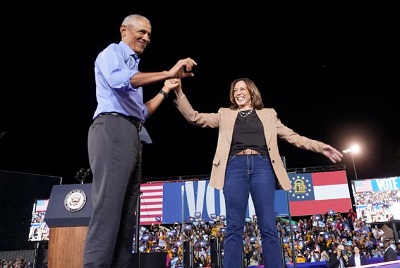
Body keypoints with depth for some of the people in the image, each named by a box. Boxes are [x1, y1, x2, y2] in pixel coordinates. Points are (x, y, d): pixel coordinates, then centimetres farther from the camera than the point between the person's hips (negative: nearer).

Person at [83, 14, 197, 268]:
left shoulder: (134, 68, 31)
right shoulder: (112, 52, 7)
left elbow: (142, 112, 28)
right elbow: (119, 80, -18)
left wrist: (166, 90, 25)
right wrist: (168, 73, -20)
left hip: (131, 136, 9)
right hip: (112, 128, -9)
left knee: (126, 214, 3)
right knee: (108, 208, -18)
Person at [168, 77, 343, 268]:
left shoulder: (268, 114, 22)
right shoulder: (225, 114, 21)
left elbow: (292, 136, 18)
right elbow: (195, 118, 14)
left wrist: (320, 147, 7)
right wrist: (179, 92, 4)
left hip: (261, 167, 0)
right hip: (235, 167, 0)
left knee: (268, 227, -4)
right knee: (234, 228, -4)